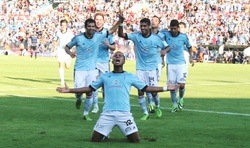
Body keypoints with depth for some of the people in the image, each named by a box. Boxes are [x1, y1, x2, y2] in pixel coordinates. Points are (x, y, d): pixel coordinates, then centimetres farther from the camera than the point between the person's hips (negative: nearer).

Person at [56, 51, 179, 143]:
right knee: (95, 140, -4)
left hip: (124, 114, -1)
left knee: (136, 140, -8)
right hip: (107, 114, 1)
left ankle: (127, 134, 26)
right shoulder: (104, 76, 16)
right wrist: (69, 90, 12)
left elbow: (146, 88, 13)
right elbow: (90, 88, 18)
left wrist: (166, 88, 5)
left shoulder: (130, 76, 12)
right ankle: (106, 133, 29)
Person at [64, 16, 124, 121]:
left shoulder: (98, 36, -2)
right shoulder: (78, 38, -8)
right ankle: (78, 100, 27)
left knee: (90, 93, 2)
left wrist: (119, 21, -8)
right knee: (79, 91, -10)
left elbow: (111, 31, 6)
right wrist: (70, 53, -17)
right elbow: (67, 46, 4)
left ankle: (86, 113, 19)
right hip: (79, 69, -2)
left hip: (92, 69, 2)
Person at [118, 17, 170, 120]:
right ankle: (145, 113, 10)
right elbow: (121, 34, -10)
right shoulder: (136, 36, -3)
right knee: (140, 91, -4)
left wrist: (164, 50, -20)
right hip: (140, 69, 1)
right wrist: (121, 24, -26)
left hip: (152, 69, -1)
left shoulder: (156, 38, -6)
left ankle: (157, 107, 30)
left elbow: (167, 47, 4)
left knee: (154, 92, 0)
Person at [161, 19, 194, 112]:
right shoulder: (166, 34, -5)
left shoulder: (183, 37, -3)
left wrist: (190, 57, 6)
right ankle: (174, 105, 14)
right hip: (170, 64, 1)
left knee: (181, 85, -9)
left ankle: (181, 99, 22)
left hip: (181, 64, -1)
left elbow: (189, 46, 14)